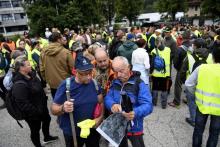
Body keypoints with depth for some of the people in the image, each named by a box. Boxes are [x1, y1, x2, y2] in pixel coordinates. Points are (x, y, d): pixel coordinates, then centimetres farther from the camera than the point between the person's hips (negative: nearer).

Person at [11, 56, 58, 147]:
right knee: (35, 130, 14)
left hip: (42, 106, 9)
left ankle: (47, 137, 55)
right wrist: (36, 112, -24)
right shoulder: (19, 84, -32)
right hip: (32, 113, -9)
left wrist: (44, 100, 14)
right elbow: (23, 104, -32)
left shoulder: (31, 74, -4)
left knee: (47, 120, 28)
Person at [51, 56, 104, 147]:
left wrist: (100, 117, -17)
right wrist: (63, 108, -35)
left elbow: (101, 102, 0)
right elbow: (53, 109, -14)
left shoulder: (94, 83, -8)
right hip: (72, 132, -2)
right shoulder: (66, 85, -18)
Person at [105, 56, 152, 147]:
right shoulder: (115, 83, -1)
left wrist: (135, 112, -46)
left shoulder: (139, 84, -18)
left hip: (134, 127, -4)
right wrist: (112, 105, -30)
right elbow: (108, 98, -6)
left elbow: (148, 105, -26)